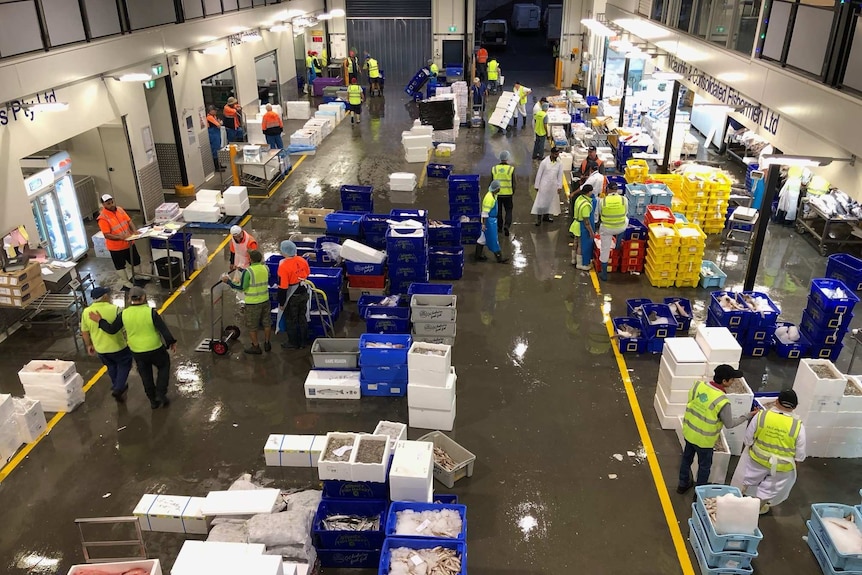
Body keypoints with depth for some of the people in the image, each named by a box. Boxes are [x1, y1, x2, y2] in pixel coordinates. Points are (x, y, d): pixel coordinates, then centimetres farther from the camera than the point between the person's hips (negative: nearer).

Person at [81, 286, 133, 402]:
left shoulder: (86, 312, -7)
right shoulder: (114, 309, -19)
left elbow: (84, 332, 2)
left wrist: (89, 345, 15)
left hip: (100, 349, 4)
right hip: (117, 346, -4)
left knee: (111, 367, 25)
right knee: (124, 365, 17)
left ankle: (117, 387, 39)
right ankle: (118, 389, 6)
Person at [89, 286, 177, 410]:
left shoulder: (124, 314, -9)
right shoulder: (150, 312, -19)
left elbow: (111, 329, 0)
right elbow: (164, 330, -15)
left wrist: (99, 320, 14)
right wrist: (171, 342, -1)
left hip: (137, 352, 3)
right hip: (155, 350, -3)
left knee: (146, 376, 20)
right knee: (164, 367, 23)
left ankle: (153, 400, 32)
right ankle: (161, 394, 13)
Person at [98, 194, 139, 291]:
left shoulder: (119, 209, -1)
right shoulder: (103, 218, -20)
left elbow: (129, 221, 5)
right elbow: (107, 235, -21)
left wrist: (134, 230, -13)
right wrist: (120, 237, -33)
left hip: (128, 243, 6)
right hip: (116, 247, -6)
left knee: (135, 261, 19)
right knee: (120, 266, 10)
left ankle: (130, 276, 44)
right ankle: (126, 284, 25)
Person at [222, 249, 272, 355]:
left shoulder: (247, 271, -20)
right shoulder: (265, 268, -3)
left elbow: (241, 287, -19)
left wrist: (228, 281, -9)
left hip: (253, 303, -5)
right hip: (265, 300, 5)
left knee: (252, 326, 11)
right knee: (267, 323, 20)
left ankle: (256, 347, 21)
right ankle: (267, 344, 32)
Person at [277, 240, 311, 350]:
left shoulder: (283, 266, -26)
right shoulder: (302, 260, -7)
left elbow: (282, 287, -23)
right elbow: (308, 274, 9)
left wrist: (281, 303, -12)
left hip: (292, 298, -6)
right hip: (304, 294, 6)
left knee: (291, 320, 12)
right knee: (302, 318, 20)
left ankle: (293, 343, 26)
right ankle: (303, 341, 33)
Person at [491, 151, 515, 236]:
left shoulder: (494, 169, -5)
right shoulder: (511, 169, -10)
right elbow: (513, 183, -5)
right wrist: (513, 191, 11)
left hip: (497, 194, 2)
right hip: (508, 194, -2)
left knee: (498, 211, 16)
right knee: (508, 211, 10)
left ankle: (499, 227, 23)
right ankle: (506, 225, -10)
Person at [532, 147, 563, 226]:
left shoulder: (559, 163, -1)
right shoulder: (544, 162, -11)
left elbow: (560, 175, 5)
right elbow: (539, 174, -6)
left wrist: (559, 186, 3)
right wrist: (537, 186, -5)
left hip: (554, 186, 3)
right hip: (544, 185, -3)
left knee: (551, 201, 10)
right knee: (541, 201, -3)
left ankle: (546, 216, 25)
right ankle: (538, 219, 1)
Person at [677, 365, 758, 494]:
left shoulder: (698, 385, -15)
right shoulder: (722, 402, -30)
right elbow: (729, 424, -15)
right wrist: (749, 415, -6)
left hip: (689, 432, 6)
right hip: (704, 439, -6)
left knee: (687, 458, 26)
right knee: (704, 466, 19)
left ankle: (683, 484, 44)